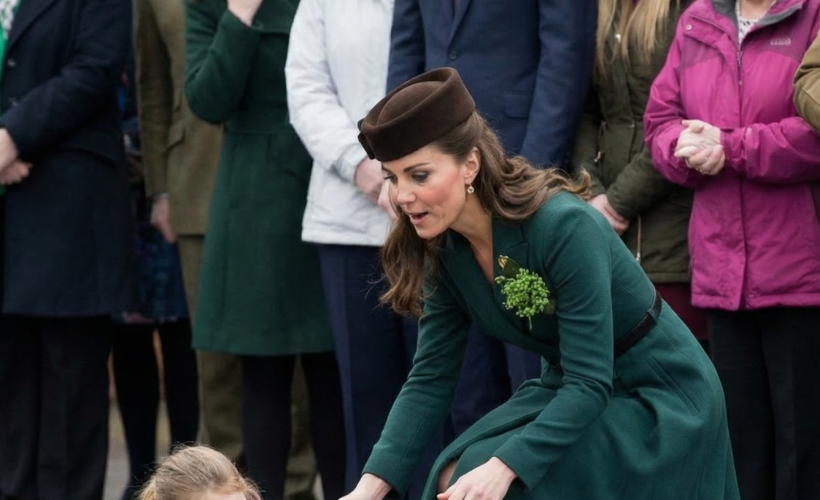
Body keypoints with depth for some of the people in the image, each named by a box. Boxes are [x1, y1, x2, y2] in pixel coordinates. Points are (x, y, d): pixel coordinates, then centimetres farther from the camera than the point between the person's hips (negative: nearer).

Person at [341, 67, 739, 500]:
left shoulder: (563, 227, -29)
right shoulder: (443, 251, -7)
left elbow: (590, 381, -31)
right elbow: (430, 377, -5)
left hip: (657, 399, -7)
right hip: (572, 394, 7)